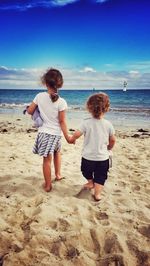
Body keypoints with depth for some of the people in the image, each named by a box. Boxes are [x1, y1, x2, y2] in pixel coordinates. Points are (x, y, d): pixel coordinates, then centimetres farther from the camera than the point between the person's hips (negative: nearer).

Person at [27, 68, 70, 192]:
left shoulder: (40, 96, -7)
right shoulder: (61, 102, -12)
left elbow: (29, 111, 3)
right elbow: (62, 122, -10)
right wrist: (67, 137, -2)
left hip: (44, 132, 0)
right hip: (56, 134, 0)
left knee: (47, 159, 8)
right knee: (57, 152, 29)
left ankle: (48, 185, 17)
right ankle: (58, 174, 40)